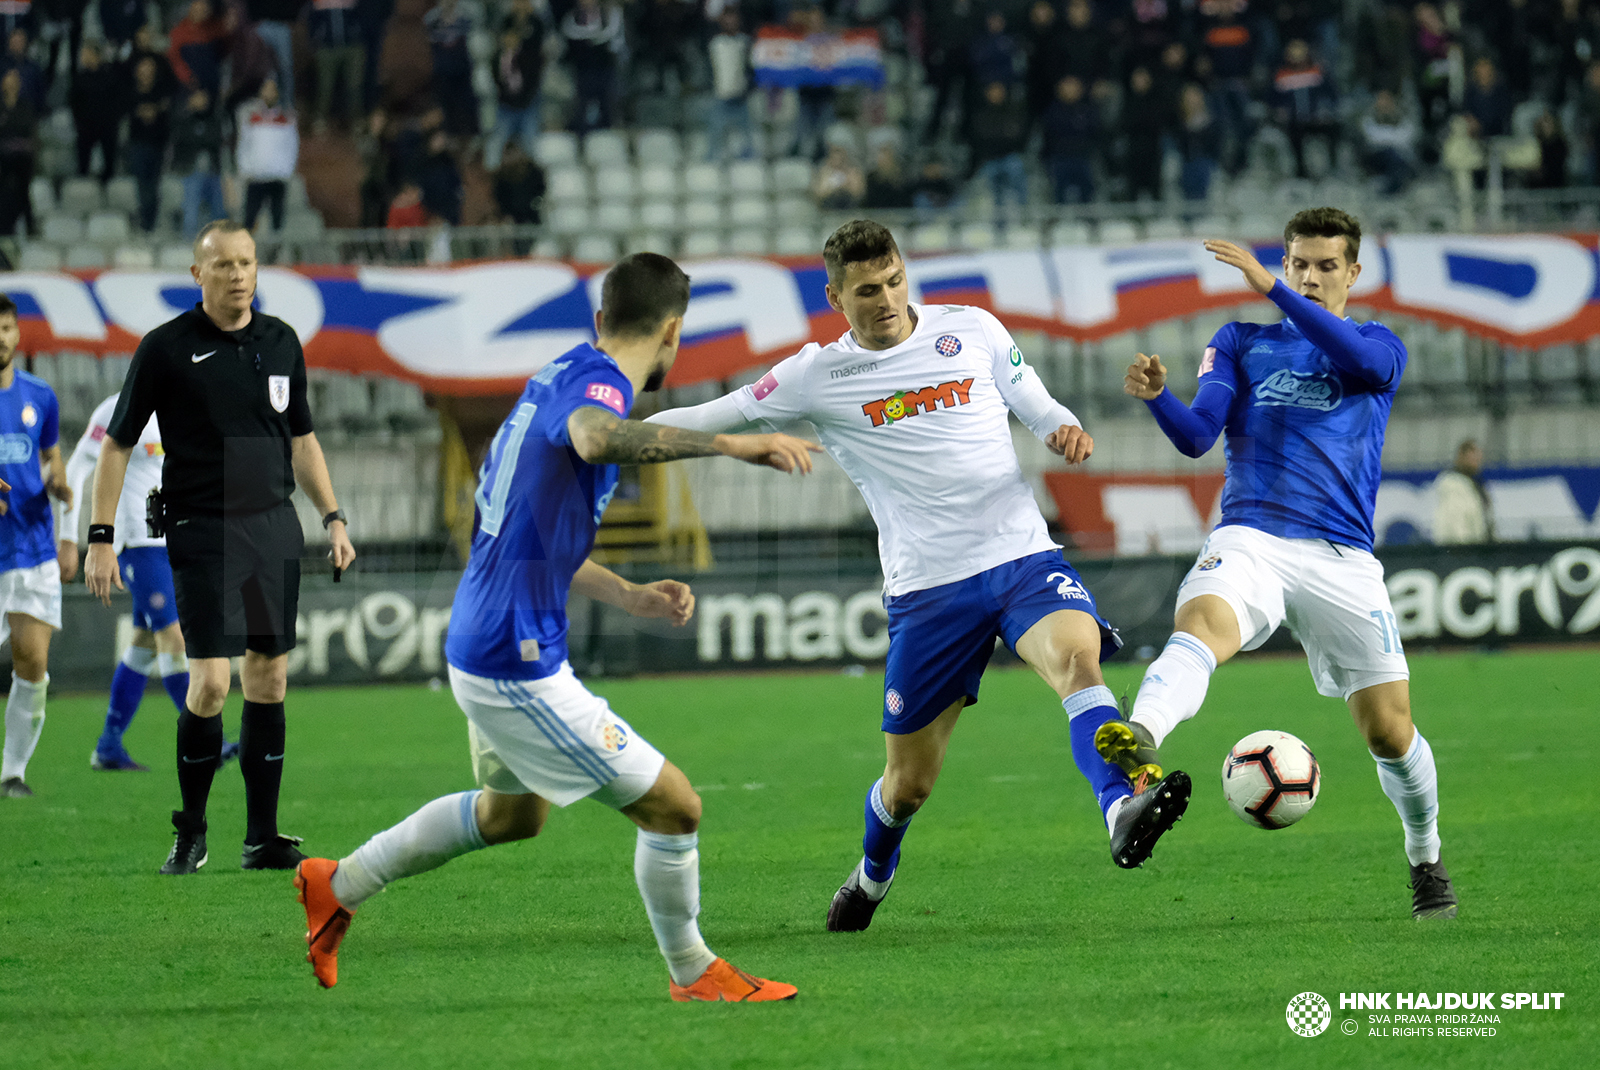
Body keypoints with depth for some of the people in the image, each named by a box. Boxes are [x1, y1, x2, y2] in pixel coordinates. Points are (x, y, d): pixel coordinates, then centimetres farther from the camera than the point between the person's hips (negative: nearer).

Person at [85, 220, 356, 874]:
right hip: (202, 531, -5)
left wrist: (333, 517, 14)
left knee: (269, 679, 5)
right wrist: (101, 538, -6)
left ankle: (262, 838, 11)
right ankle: (190, 832, 5)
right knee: (211, 682, -12)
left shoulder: (281, 342, 9)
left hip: (275, 527, 5)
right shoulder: (166, 348, -5)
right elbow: (117, 445, -1)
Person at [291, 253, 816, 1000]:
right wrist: (730, 443, -46)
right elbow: (593, 438, -46)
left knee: (515, 812, 33)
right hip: (518, 666, -10)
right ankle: (694, 975, 16)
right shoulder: (595, 380, -17)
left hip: (483, 646, 10)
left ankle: (338, 885, 40)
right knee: (671, 806, -2)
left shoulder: (566, 373, 12)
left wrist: (627, 595, 19)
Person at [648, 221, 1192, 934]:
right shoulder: (818, 375, 2)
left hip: (1022, 557, 0)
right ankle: (872, 877, 40)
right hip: (927, 589, 0)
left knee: (1078, 656, -33)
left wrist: (1065, 433, -8)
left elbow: (1036, 408, 15)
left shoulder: (974, 332, 6)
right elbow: (713, 419, 4)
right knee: (910, 780, 8)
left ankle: (1123, 816, -49)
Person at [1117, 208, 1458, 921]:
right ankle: (1140, 736, -64)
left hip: (1342, 560, 0)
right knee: (1202, 624, -34)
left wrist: (1273, 292, -23)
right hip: (1249, 541, 0)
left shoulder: (1380, 345, 12)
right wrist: (1156, 396, -20)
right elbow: (1197, 436, 3)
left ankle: (1425, 859, 29)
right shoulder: (1241, 344, 17)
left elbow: (1363, 361, -15)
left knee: (1390, 731, 2)